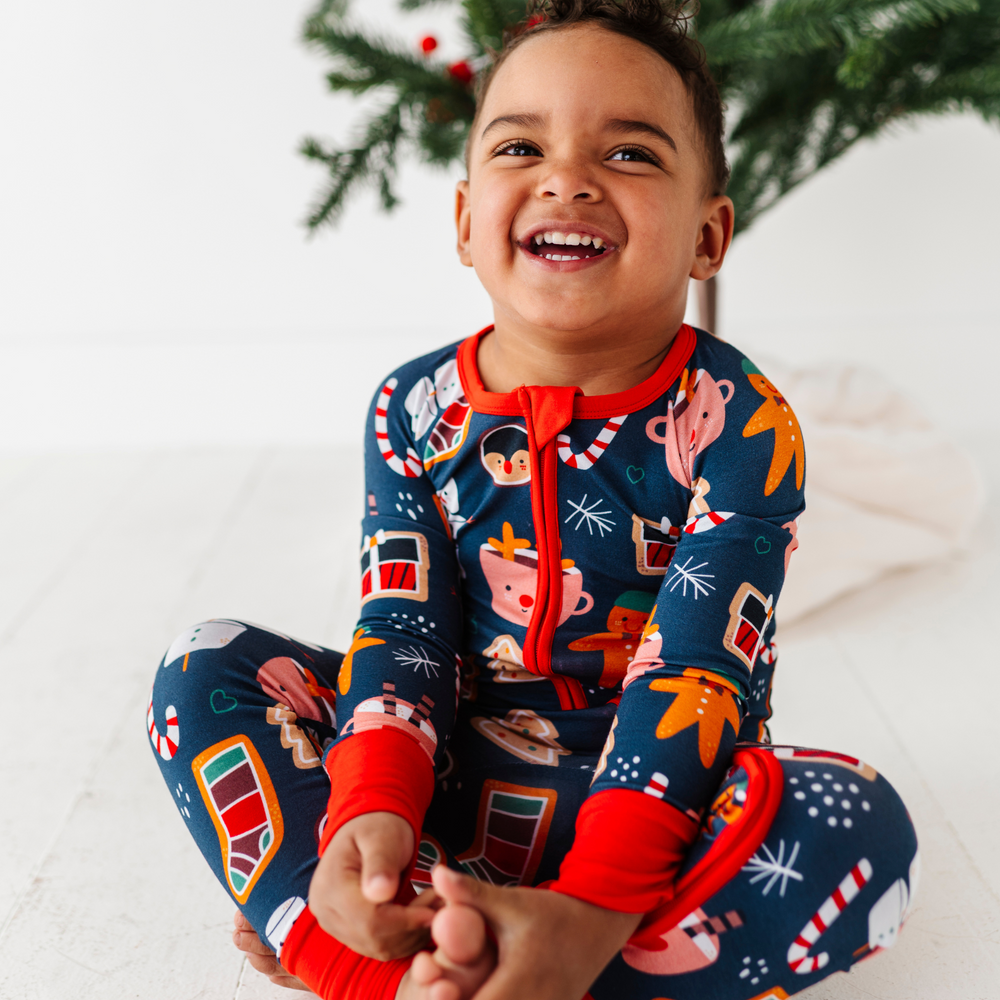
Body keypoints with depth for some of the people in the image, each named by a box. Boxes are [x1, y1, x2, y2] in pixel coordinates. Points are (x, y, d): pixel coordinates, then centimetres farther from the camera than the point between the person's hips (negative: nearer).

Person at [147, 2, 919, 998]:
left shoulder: (737, 425, -15)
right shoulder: (415, 411, -4)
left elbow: (694, 672, -24)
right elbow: (402, 633, -9)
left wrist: (591, 908, -35)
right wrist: (370, 809, -30)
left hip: (649, 783, -2)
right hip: (449, 769, 3)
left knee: (860, 827, -31)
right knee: (203, 668, -10)